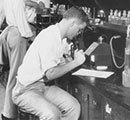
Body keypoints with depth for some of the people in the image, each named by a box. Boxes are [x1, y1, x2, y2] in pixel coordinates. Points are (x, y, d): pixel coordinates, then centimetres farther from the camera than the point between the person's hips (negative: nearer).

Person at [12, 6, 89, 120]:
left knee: (73, 106, -8)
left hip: (44, 86, 9)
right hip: (25, 90, -9)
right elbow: (50, 74, -26)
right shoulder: (49, 36, -21)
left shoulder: (58, 36, 11)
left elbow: (59, 65, 13)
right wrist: (75, 62, -18)